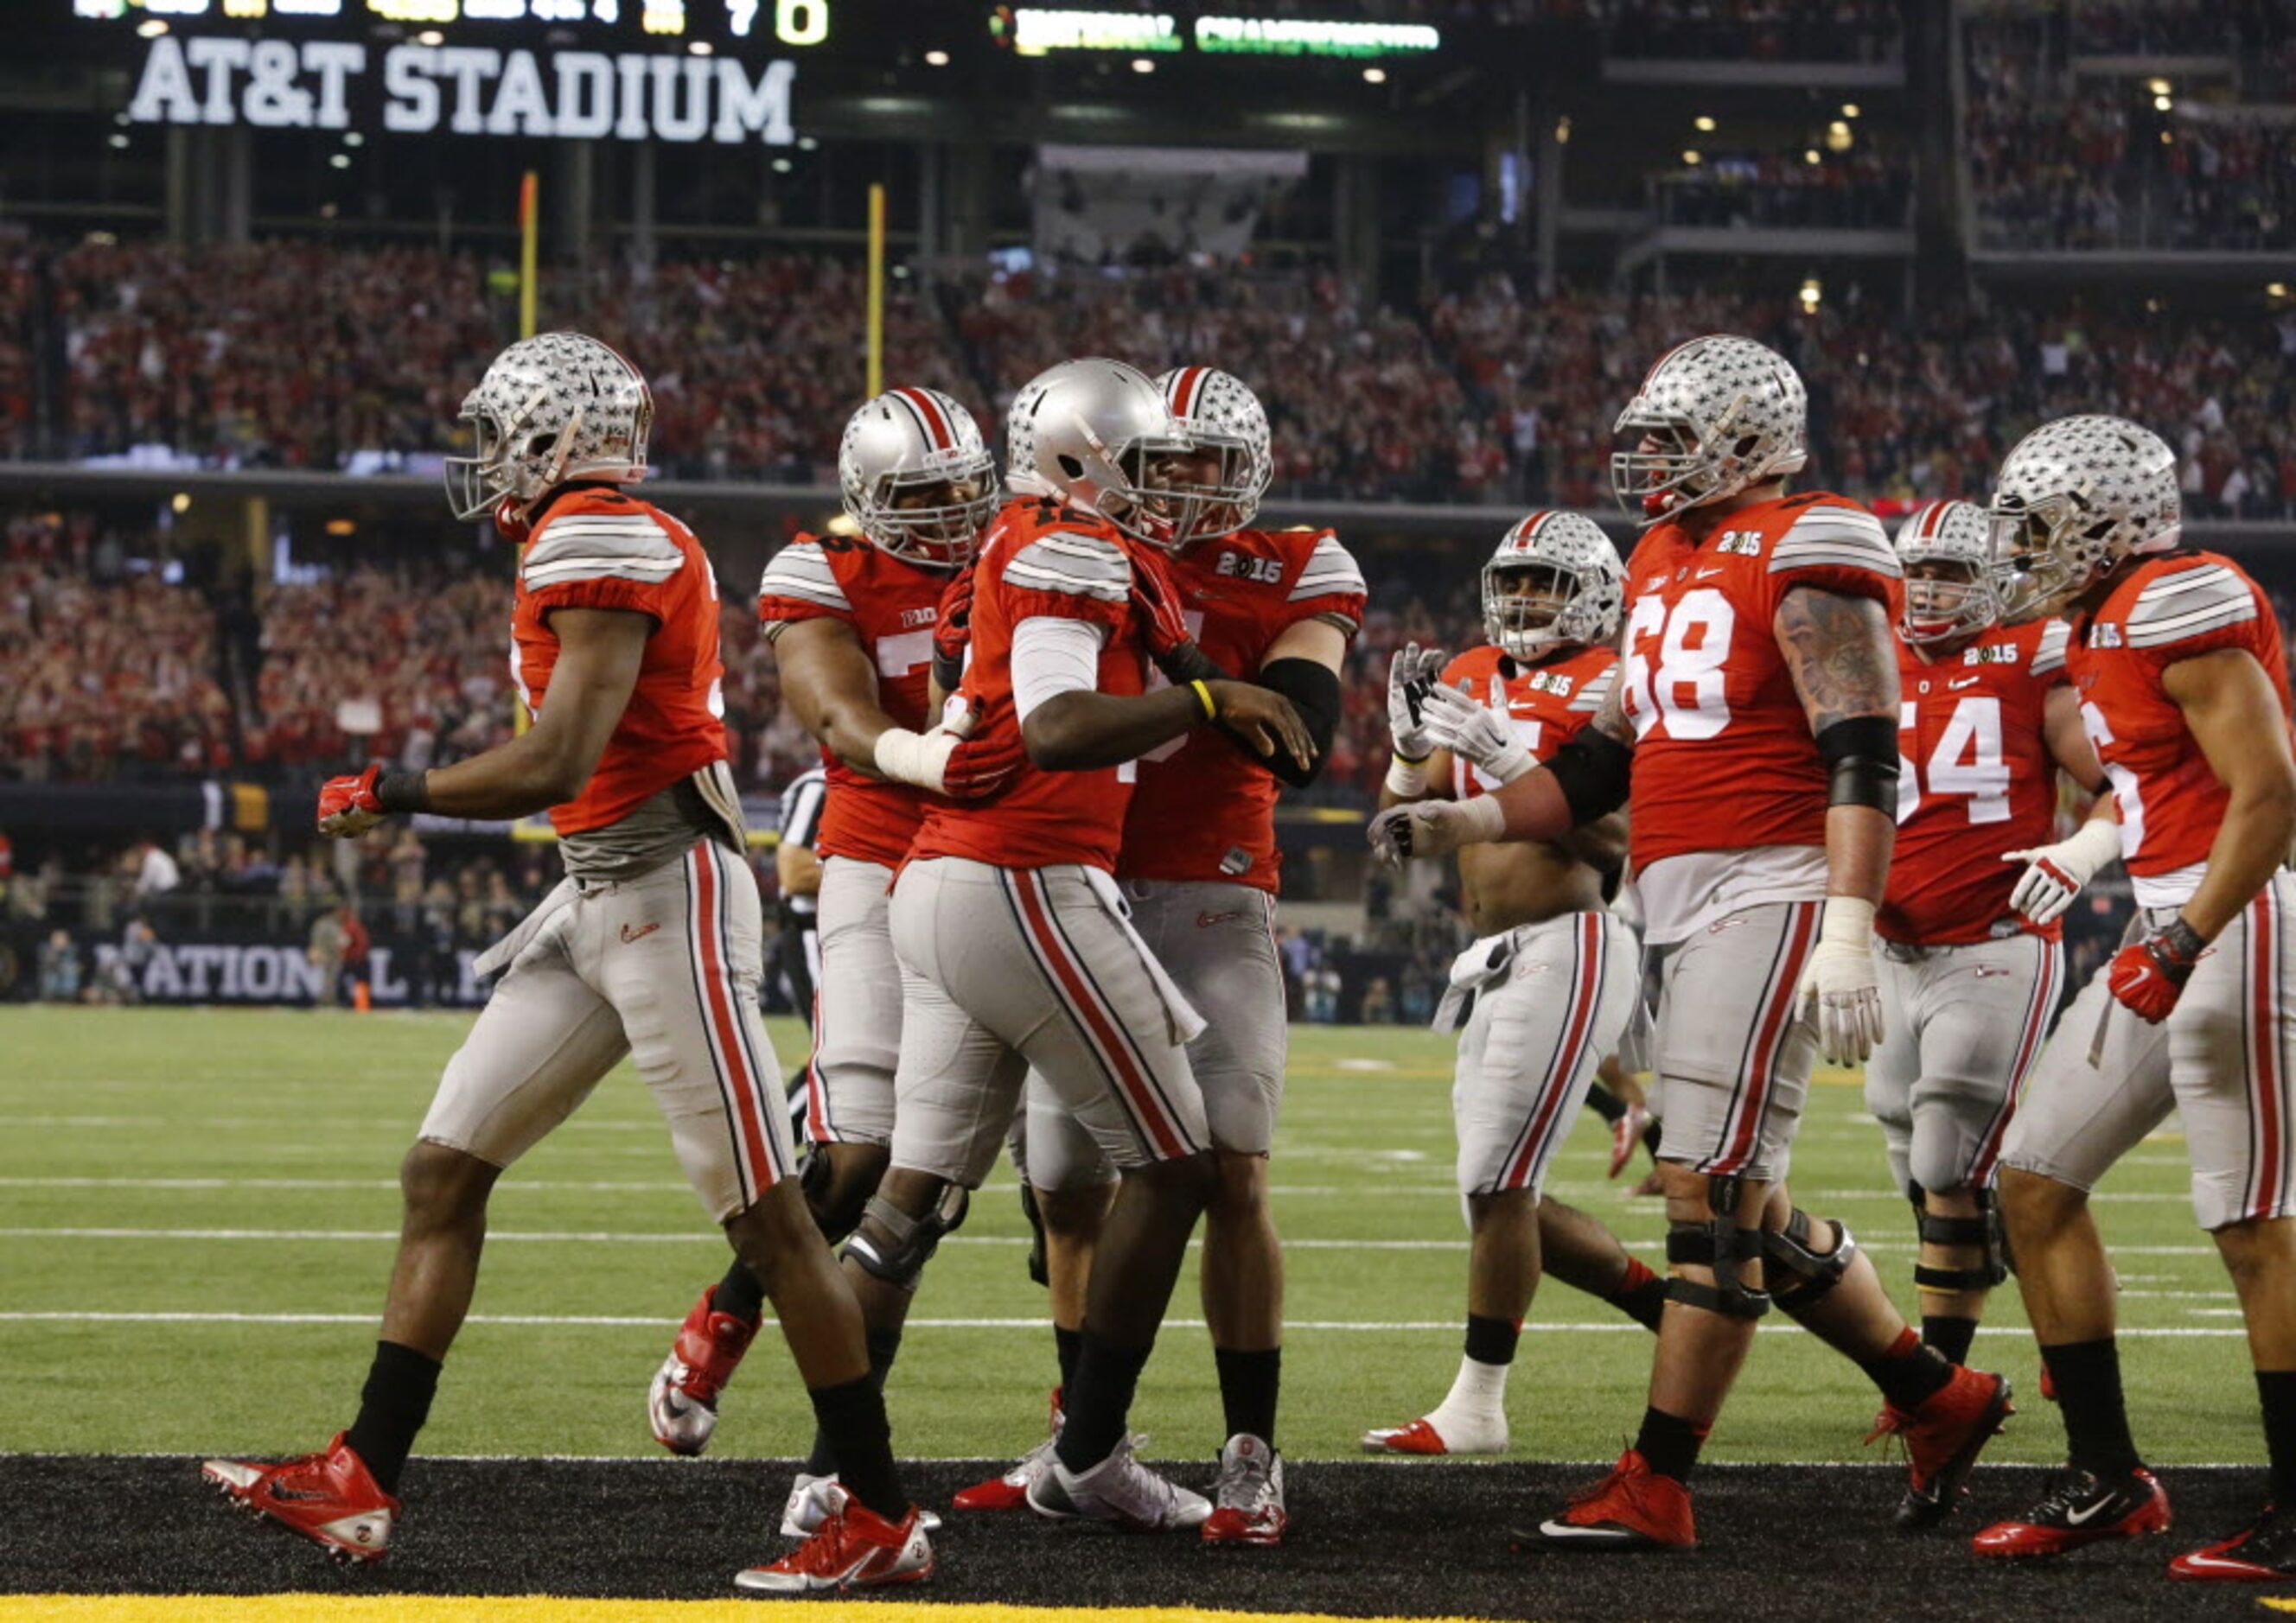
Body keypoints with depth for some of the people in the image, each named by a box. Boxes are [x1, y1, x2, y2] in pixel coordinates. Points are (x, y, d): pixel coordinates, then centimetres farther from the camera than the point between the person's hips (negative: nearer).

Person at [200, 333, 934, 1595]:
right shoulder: (635, 542, 15)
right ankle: (361, 1483, 10)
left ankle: (880, 1522, 0)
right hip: (597, 899, 11)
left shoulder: (597, 542, -14)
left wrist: (384, 795, -9)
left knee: (765, 1215, -6)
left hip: (663, 888, -11)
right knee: (443, 1171, 9)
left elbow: (556, 766, -21)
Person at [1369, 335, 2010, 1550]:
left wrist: (1847, 937, -24)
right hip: (1680, 903, 10)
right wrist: (1470, 821, 10)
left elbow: (1861, 758, -16)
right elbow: (1608, 757, 23)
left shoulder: (1807, 557, -9)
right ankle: (1936, 1398, 25)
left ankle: (1654, 1486, -11)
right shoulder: (1665, 564, 19)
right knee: (1741, 1203, 11)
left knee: (1715, 1188, -11)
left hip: (1771, 892, -9)